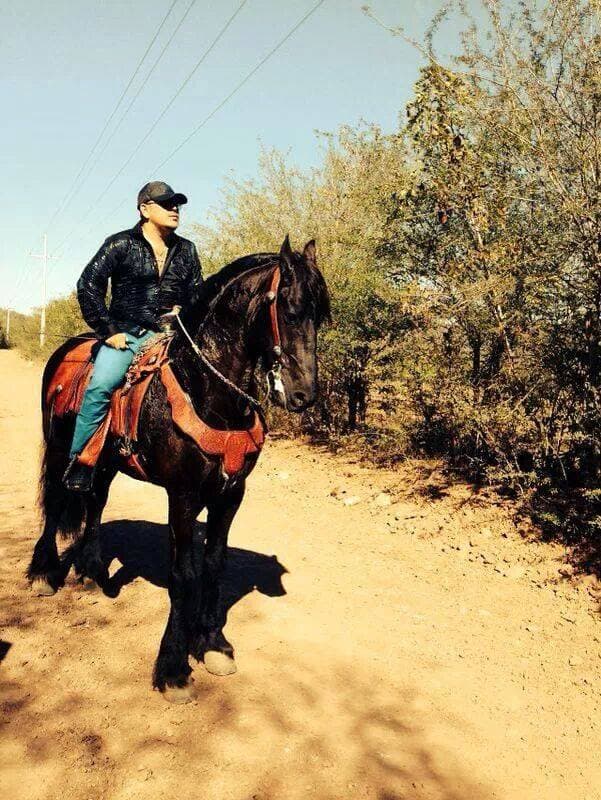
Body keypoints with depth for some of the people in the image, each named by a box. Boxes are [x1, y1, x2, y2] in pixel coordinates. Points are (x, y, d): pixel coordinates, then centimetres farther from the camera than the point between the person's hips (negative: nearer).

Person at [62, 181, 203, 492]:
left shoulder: (186, 250, 13)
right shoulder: (121, 244, 1)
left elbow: (198, 294, 21)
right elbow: (88, 286, -3)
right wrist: (108, 332, -7)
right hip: (126, 333, -4)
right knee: (101, 386, -26)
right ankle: (78, 464, -13)